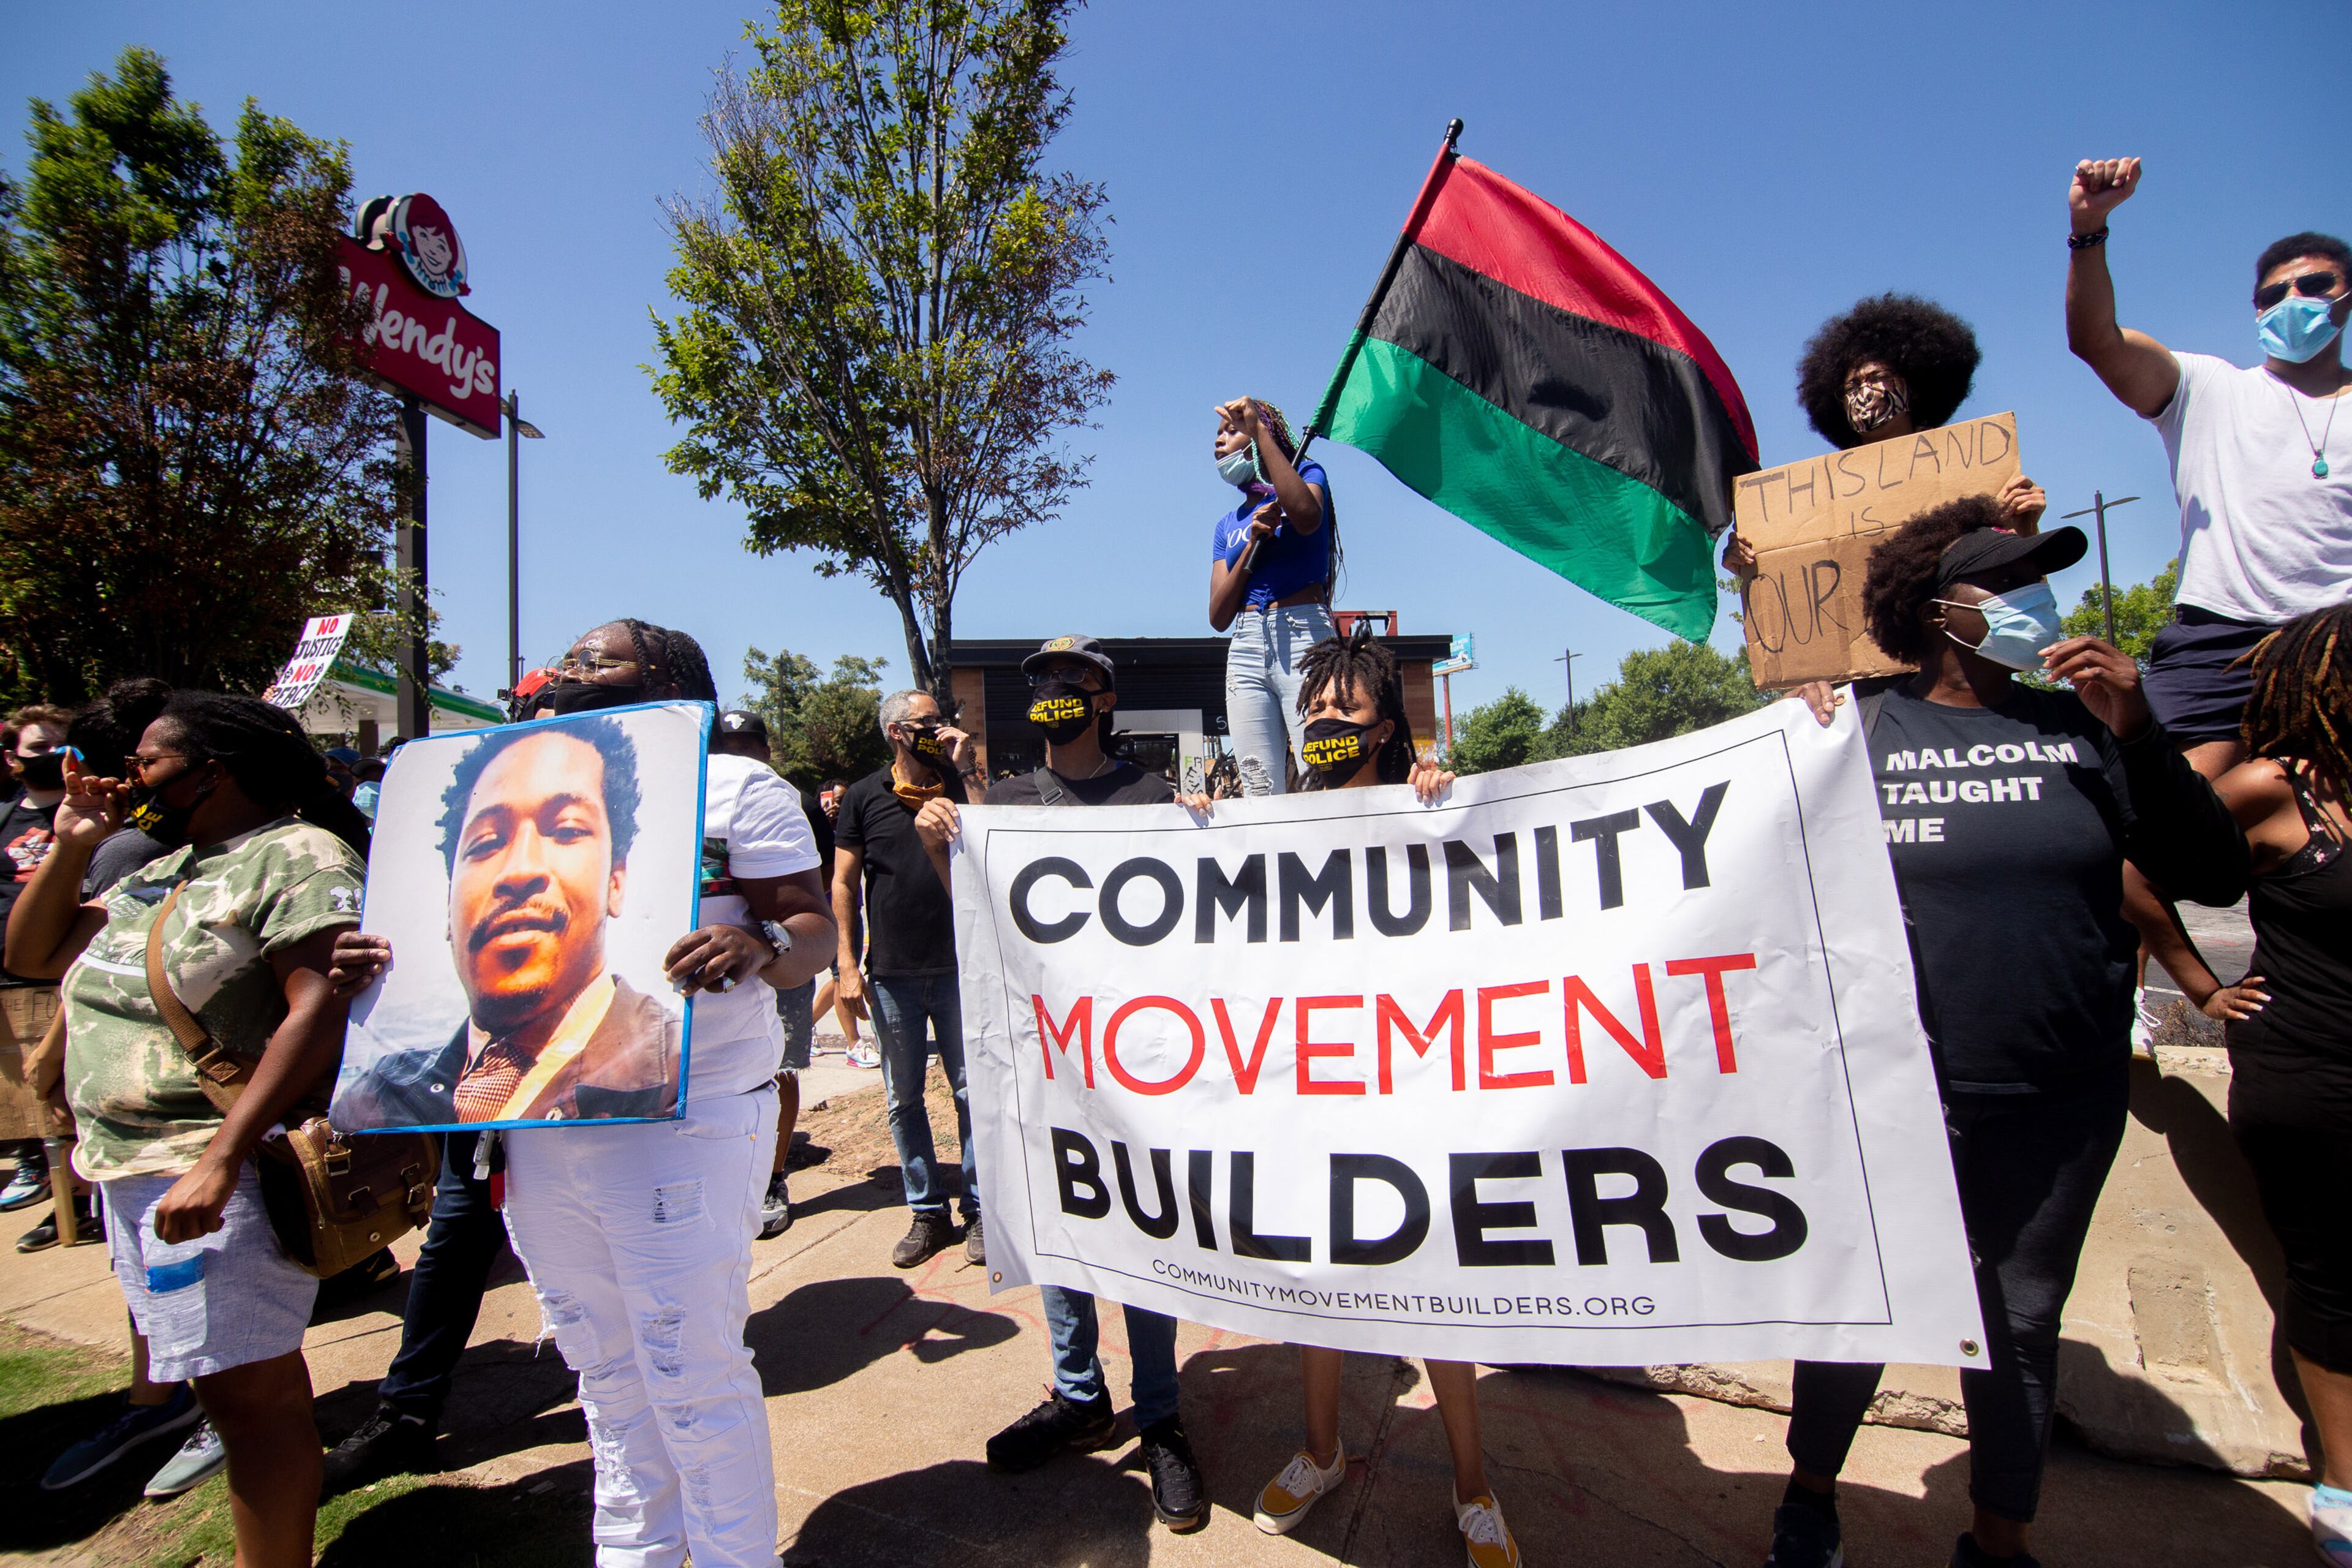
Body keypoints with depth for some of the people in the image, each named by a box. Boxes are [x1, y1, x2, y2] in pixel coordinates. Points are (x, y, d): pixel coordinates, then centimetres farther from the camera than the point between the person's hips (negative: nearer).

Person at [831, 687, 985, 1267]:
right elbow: (844, 883, 3)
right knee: (904, 1098, 9)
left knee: (971, 1091, 5)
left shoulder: (958, 783, 4)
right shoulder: (865, 796, 3)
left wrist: (965, 768, -12)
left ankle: (979, 1209, 18)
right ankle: (927, 1212, 23)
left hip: (959, 967, 0)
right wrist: (846, 963, -4)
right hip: (892, 974, 1)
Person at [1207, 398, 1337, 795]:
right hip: (1246, 647, 5)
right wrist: (1252, 543, -1)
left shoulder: (1307, 475, 12)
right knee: (1261, 793, -5)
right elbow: (1218, 617, 12)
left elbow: (1307, 517, -16)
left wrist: (1258, 429, -8)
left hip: (1304, 636, -5)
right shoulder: (1227, 525, 24)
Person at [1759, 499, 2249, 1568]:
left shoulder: (2078, 728, 2)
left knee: (2023, 1320, 18)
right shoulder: (1863, 732, -5)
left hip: (2067, 1098, 3)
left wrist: (2137, 735, -11)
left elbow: (2215, 876, -1)